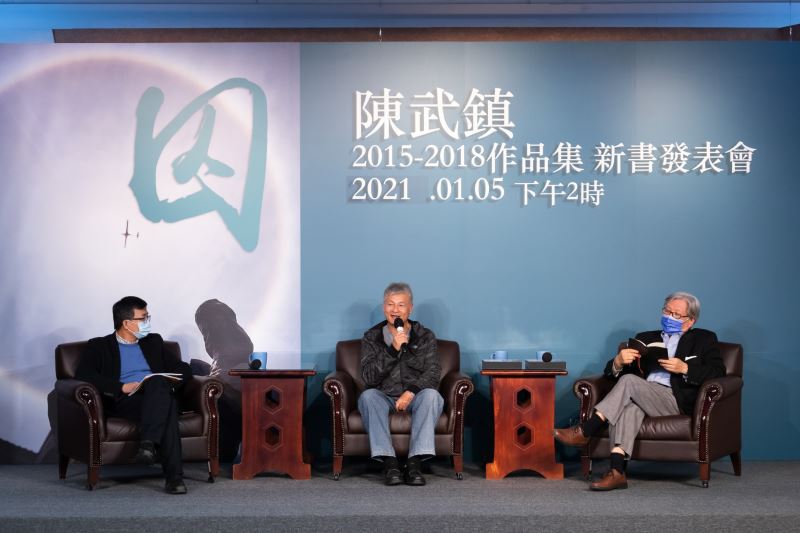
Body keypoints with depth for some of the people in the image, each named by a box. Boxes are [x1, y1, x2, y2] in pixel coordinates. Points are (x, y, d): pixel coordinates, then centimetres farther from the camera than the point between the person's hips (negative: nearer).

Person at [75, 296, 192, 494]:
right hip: (124, 402, -3)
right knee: (166, 411, -39)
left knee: (158, 383, -37)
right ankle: (174, 476, -45)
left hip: (158, 398, 3)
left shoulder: (154, 342, 29)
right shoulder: (99, 346, 15)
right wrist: (122, 387, -16)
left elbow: (184, 369, 24)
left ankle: (148, 443, -48)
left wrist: (167, 383, -1)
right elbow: (83, 374, -4)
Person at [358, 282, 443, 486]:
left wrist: (411, 392, -25)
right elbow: (368, 378, -8)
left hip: (415, 398, 0)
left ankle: (415, 461, -38)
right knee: (368, 396, -33)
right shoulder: (371, 337, 6)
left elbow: (433, 373, -7)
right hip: (384, 397, 0)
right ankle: (389, 461, -37)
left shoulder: (425, 336, 6)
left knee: (431, 395, -33)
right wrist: (393, 349, -20)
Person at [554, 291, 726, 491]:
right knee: (629, 405, -35)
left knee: (629, 381, -29)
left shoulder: (703, 339, 20)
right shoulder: (646, 338, 27)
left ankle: (583, 432, -28)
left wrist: (684, 368, -12)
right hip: (640, 398, 3)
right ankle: (617, 471, -46)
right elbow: (611, 372, 18)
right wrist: (618, 362, -7)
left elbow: (717, 371, 2)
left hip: (677, 401, -3)